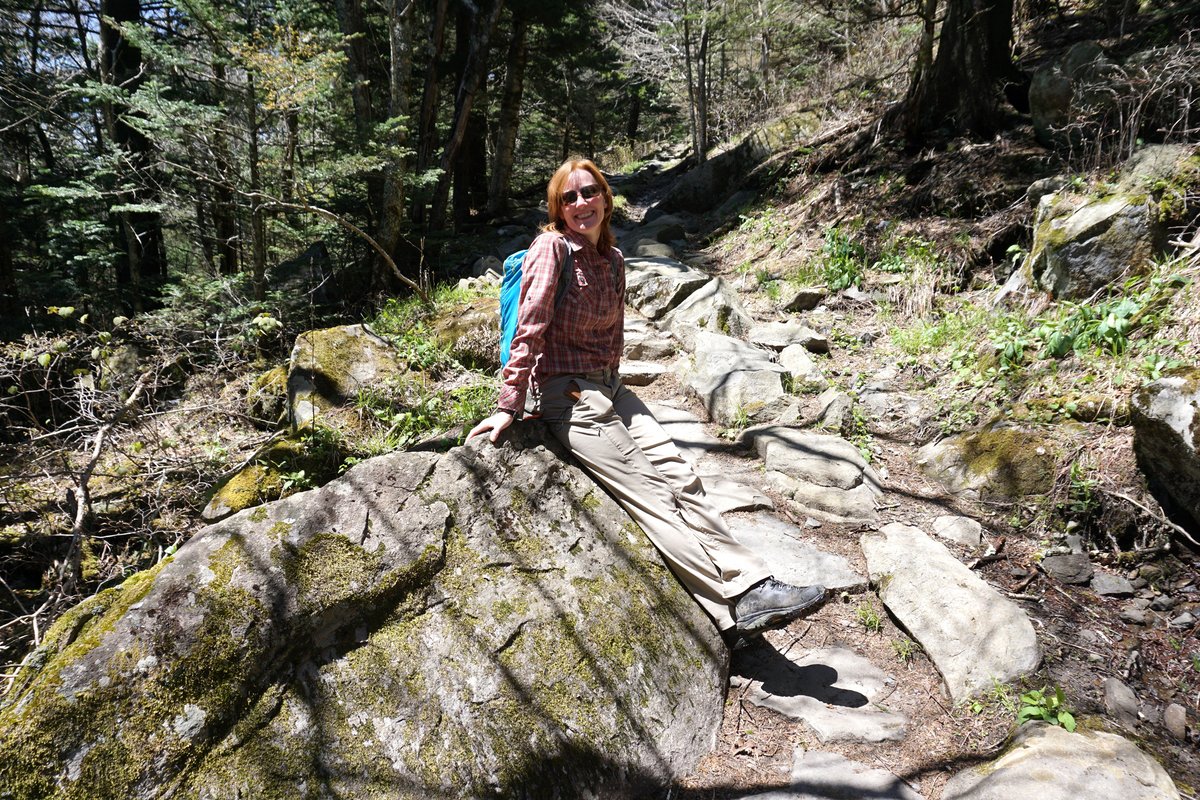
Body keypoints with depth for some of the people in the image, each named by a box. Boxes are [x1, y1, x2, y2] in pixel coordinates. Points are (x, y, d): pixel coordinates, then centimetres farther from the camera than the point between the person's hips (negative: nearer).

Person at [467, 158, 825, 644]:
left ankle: (750, 586, -13)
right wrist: (509, 407, -15)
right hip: (565, 394, -7)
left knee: (678, 475, -11)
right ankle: (738, 606, -18)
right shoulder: (552, 248, -9)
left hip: (608, 388, 7)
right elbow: (529, 330, -14)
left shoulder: (613, 258, 12)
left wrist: (611, 384, 16)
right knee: (651, 494, -15)